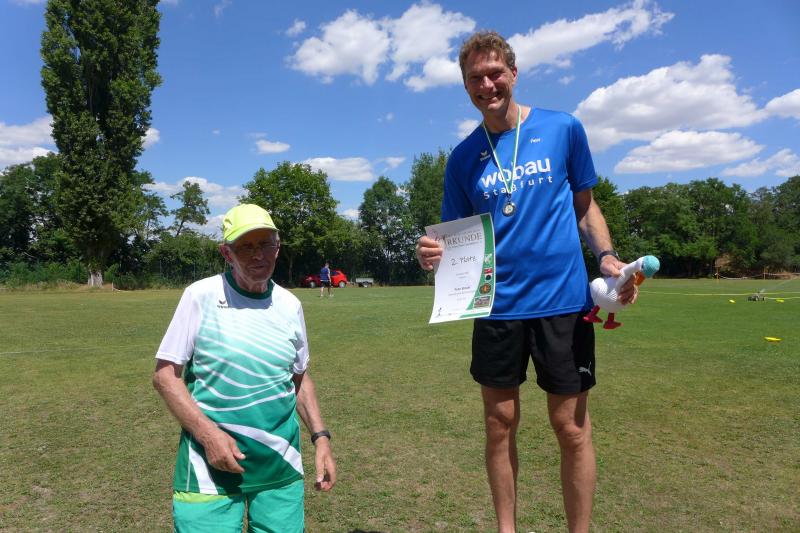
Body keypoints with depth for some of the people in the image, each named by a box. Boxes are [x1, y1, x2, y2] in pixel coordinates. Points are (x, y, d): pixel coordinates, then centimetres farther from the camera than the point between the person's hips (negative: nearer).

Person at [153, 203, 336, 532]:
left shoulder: (290, 305, 2)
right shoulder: (200, 296, -9)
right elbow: (165, 374, -6)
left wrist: (320, 437, 5)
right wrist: (208, 434, -17)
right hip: (210, 467, -3)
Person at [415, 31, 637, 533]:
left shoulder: (563, 128, 2)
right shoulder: (463, 157, 5)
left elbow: (586, 207, 9)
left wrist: (607, 256, -9)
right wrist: (435, 253, -15)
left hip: (563, 299, -1)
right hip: (497, 305, 2)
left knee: (572, 427, 6)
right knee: (500, 424, 11)